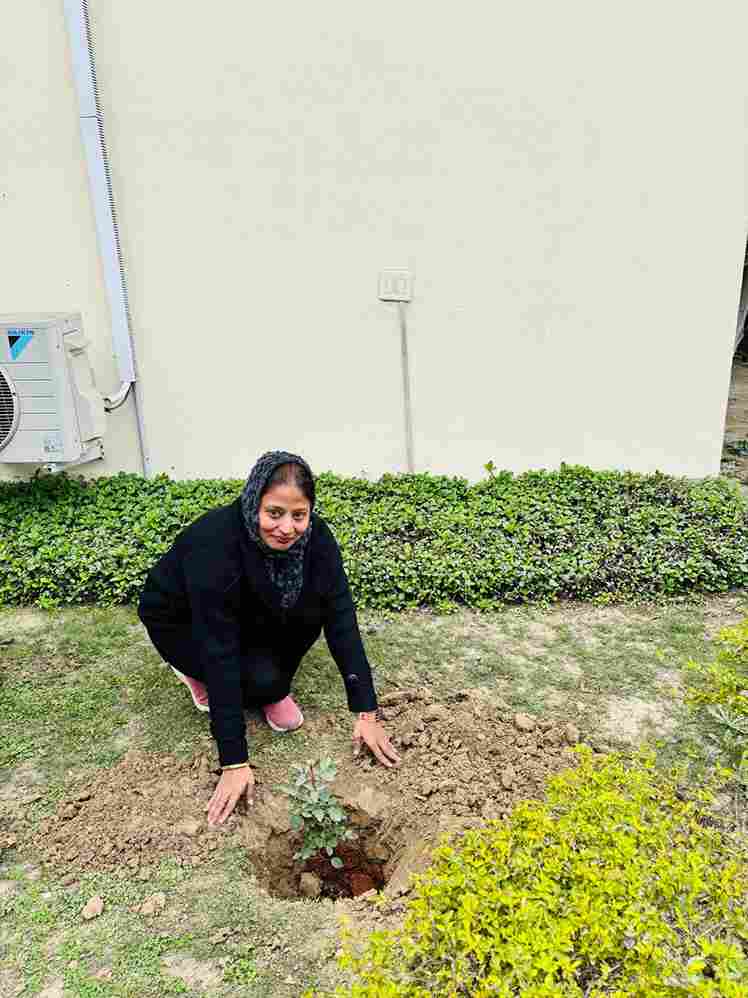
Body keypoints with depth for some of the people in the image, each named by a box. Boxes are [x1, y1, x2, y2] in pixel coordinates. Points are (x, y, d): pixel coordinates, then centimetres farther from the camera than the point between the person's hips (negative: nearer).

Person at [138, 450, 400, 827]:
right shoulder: (216, 543, -39)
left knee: (311, 607, -24)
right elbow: (220, 652, -38)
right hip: (181, 621, -4)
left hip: (248, 612, 4)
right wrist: (235, 762, -36)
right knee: (264, 678, -27)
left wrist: (366, 713, -28)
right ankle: (197, 674, 4)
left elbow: (340, 617, -25)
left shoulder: (313, 535, -25)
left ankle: (273, 691, 1)